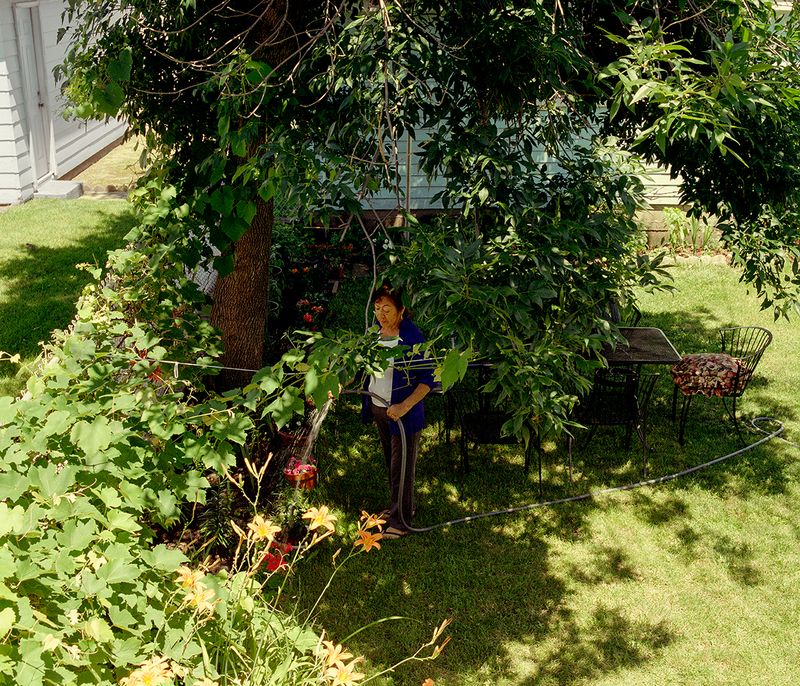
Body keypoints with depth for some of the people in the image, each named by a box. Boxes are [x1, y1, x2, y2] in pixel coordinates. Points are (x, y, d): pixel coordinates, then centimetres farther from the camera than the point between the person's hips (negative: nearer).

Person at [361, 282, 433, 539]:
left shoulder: (412, 338, -20)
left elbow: (428, 379, -19)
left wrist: (404, 406, -28)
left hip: (403, 412, -7)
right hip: (378, 407, 7)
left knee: (402, 466, 3)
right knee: (390, 462, 20)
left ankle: (400, 521, 16)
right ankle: (399, 506, 38)